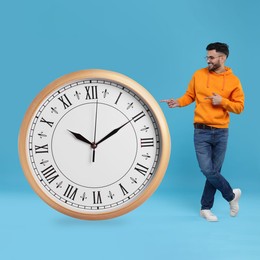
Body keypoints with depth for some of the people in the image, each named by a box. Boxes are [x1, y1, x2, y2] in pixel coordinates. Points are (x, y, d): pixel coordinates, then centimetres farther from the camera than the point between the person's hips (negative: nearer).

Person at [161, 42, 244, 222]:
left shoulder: (233, 80, -1)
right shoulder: (199, 75, 1)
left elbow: (239, 107, 0)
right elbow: (190, 96, 9)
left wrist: (222, 101, -15)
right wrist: (178, 102, -10)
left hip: (221, 132, 0)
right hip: (201, 132, 0)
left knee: (214, 171, 7)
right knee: (207, 170, -8)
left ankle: (206, 208, 22)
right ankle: (232, 195, 17)